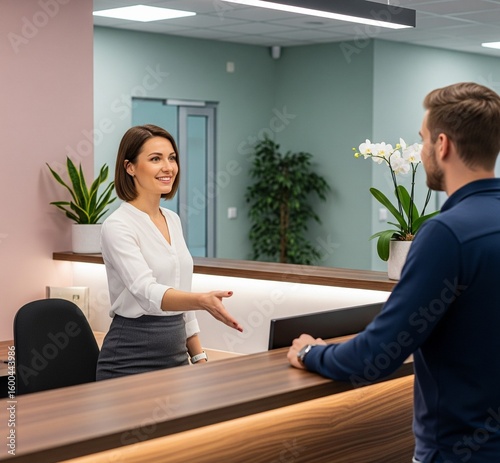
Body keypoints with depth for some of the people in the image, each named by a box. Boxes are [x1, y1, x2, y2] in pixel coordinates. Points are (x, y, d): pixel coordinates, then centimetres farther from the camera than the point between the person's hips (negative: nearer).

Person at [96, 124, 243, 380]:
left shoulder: (173, 220, 10)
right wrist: (202, 301, -46)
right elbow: (147, 292, -30)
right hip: (132, 361, -7)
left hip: (175, 356, 7)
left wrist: (199, 356, 11)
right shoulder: (118, 225, -15)